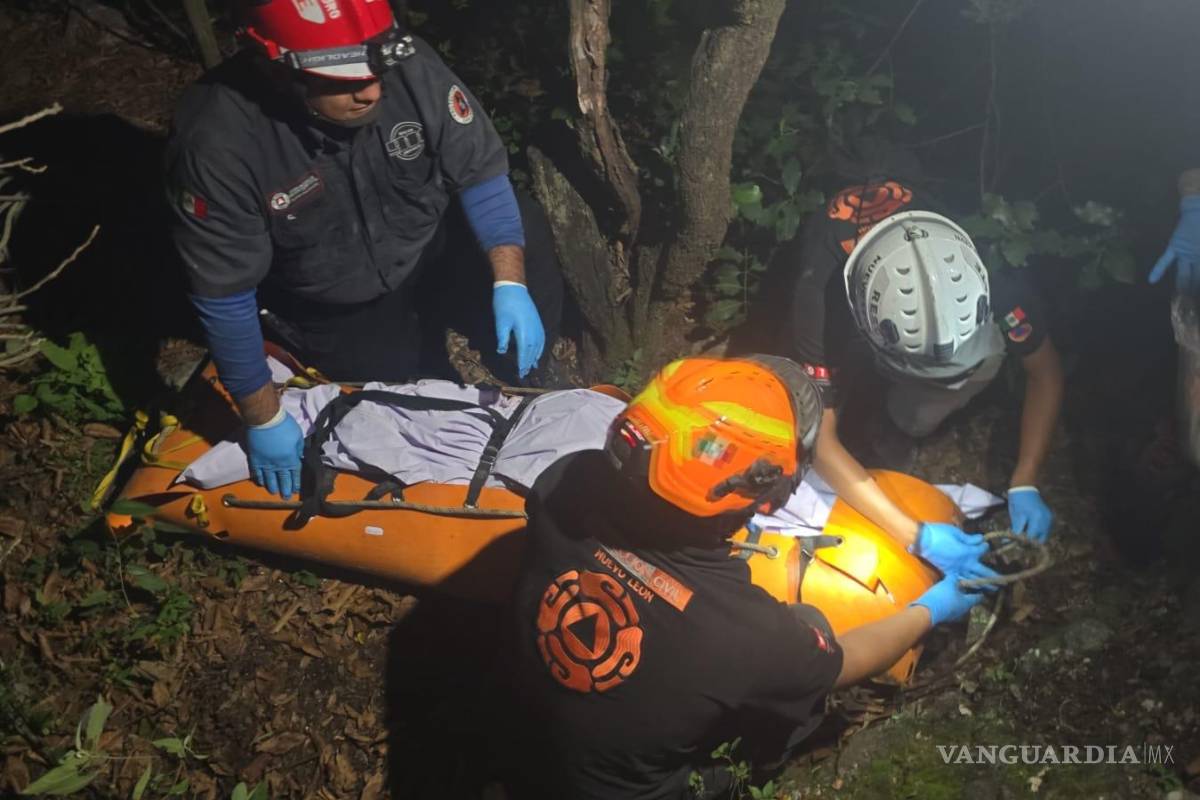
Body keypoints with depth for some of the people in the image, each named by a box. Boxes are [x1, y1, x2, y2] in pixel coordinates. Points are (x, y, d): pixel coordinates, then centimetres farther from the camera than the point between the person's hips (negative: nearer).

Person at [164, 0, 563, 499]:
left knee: (525, 232, -19)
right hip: (334, 311, -2)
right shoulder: (217, 143, -33)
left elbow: (480, 170, -14)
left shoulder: (408, 66, -28)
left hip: (434, 253, 2)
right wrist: (264, 419, -19)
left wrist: (510, 284, -25)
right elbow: (225, 296, -24)